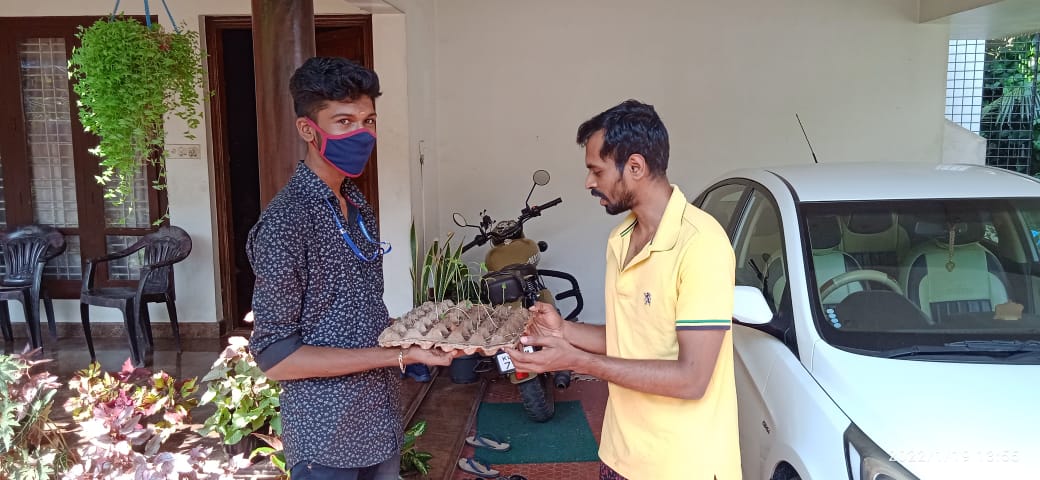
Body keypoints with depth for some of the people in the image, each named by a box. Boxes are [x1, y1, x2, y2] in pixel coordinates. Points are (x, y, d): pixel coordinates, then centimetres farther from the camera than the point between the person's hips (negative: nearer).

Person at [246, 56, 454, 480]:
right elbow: (275, 355, -20)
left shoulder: (359, 207, 6)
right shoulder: (285, 222, -19)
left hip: (380, 424, 7)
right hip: (327, 441, -7)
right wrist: (399, 355, -22)